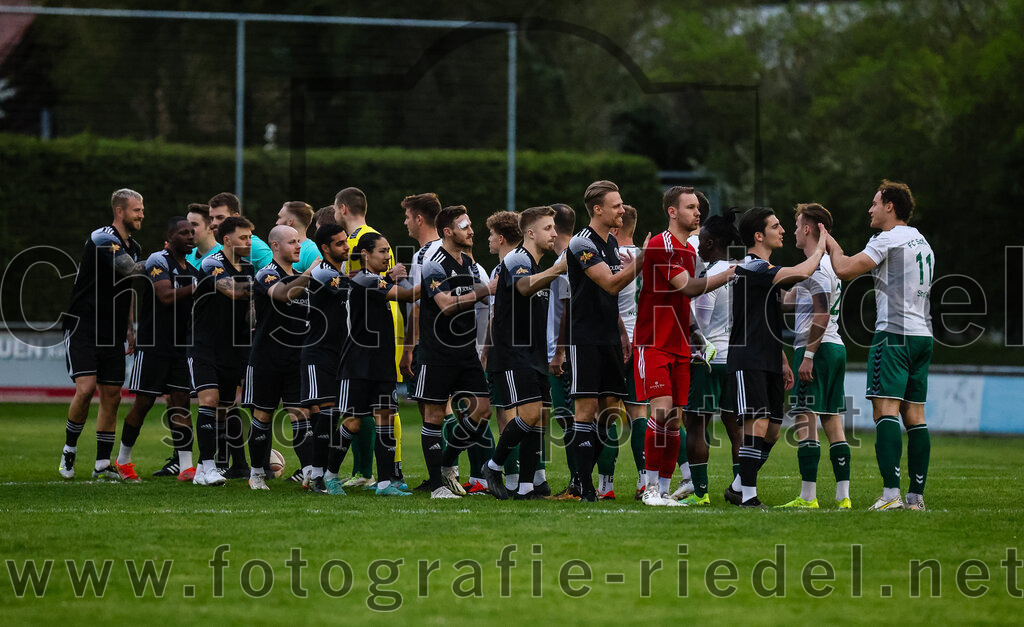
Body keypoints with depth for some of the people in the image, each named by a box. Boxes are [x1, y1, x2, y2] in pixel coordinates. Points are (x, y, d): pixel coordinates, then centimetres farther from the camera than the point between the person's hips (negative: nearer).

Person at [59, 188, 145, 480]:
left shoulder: (134, 247, 14)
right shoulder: (102, 239, -14)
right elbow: (131, 269, -26)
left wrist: (130, 328, 18)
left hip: (112, 335, 8)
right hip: (82, 328, -8)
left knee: (112, 397, 2)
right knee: (86, 388, -18)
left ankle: (103, 465, 8)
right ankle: (69, 450, 2)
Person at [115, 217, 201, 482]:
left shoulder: (192, 269, 15)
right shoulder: (158, 261, -10)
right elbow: (166, 296, -23)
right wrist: (195, 287, -17)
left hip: (179, 348, 7)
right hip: (152, 346, -7)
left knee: (181, 402, -1)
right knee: (144, 402, -1)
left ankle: (186, 466, -5)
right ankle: (123, 460, 15)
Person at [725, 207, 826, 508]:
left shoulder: (766, 270, 20)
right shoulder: (751, 268, -14)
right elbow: (800, 273, -27)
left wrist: (783, 362, 22)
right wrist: (820, 248, -10)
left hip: (768, 361, 10)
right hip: (748, 360, -10)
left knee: (771, 430, 9)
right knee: (758, 424, -16)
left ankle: (738, 487, 21)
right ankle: (747, 495, -14)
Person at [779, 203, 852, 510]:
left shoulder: (815, 267, -12)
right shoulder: (830, 263, 19)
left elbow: (822, 315, -21)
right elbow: (788, 301, 28)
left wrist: (808, 355, -21)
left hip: (815, 348, -10)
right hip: (836, 347, 10)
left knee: (805, 419, -9)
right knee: (832, 421, 9)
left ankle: (808, 497, -12)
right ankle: (843, 495, 6)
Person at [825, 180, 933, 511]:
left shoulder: (887, 239, -7)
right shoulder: (922, 242, 20)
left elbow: (845, 270, -11)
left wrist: (833, 247, 8)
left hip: (893, 333, -8)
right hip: (923, 334, 8)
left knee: (886, 409, -13)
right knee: (915, 415, 8)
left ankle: (891, 493, -23)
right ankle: (917, 495, 6)